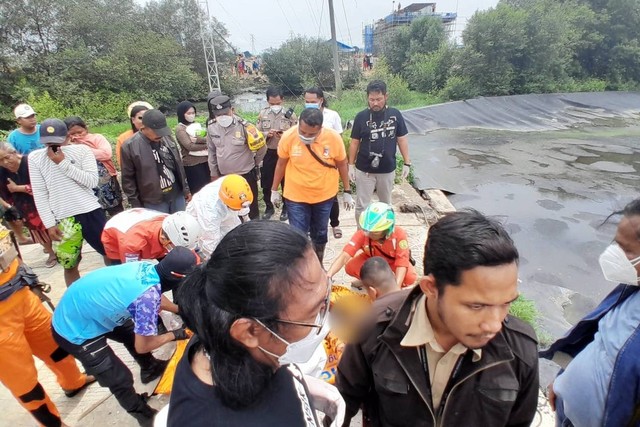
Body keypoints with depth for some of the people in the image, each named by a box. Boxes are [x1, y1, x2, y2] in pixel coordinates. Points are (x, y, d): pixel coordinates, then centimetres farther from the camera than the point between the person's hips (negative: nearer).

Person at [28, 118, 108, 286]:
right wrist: (49, 224, -3)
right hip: (63, 219, 1)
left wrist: (63, 163, -15)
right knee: (69, 265, 10)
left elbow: (92, 181, -11)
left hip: (91, 212, -1)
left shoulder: (82, 150, -1)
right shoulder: (35, 158, 3)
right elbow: (39, 194, 2)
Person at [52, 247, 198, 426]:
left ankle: (150, 368, 48)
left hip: (76, 308, 8)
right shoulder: (148, 295, -35)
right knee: (120, 379, 4)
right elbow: (142, 346, -19)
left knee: (134, 332, 24)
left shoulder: (148, 268, -11)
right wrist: (173, 335, -5)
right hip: (75, 332, -8)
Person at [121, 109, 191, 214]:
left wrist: (186, 188, 13)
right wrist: (136, 205, -6)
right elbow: (128, 179, -7)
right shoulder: (130, 146, -13)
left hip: (177, 195, 5)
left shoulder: (167, 138, 1)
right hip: (154, 202, -4)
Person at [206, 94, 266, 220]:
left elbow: (261, 147, -7)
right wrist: (214, 174, 12)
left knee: (252, 207, 11)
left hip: (246, 174, -4)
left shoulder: (243, 126, -17)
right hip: (224, 176, 4)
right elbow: (212, 152, 9)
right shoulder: (211, 128, -4)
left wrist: (254, 163, 5)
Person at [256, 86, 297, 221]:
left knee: (286, 183, 10)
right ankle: (269, 207, 30)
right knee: (266, 183, 11)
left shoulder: (290, 114, -6)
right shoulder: (262, 114, 2)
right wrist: (266, 134, -16)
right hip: (268, 153, 3)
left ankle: (286, 208, 28)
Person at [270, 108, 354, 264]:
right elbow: (281, 164, -2)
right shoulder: (288, 137, -17)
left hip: (324, 195, 1)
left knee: (320, 234, 19)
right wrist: (274, 190, 6)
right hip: (295, 196, -1)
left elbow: (342, 164, -3)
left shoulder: (334, 138, -18)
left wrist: (347, 191, 3)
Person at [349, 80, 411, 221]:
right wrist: (351, 165, -1)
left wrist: (407, 163, 1)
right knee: (362, 205, 5)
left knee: (386, 204, 19)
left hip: (388, 170, 2)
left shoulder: (395, 115, -5)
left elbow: (402, 139, 2)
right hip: (364, 170, -1)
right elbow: (354, 143, -1)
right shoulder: (361, 117, -8)